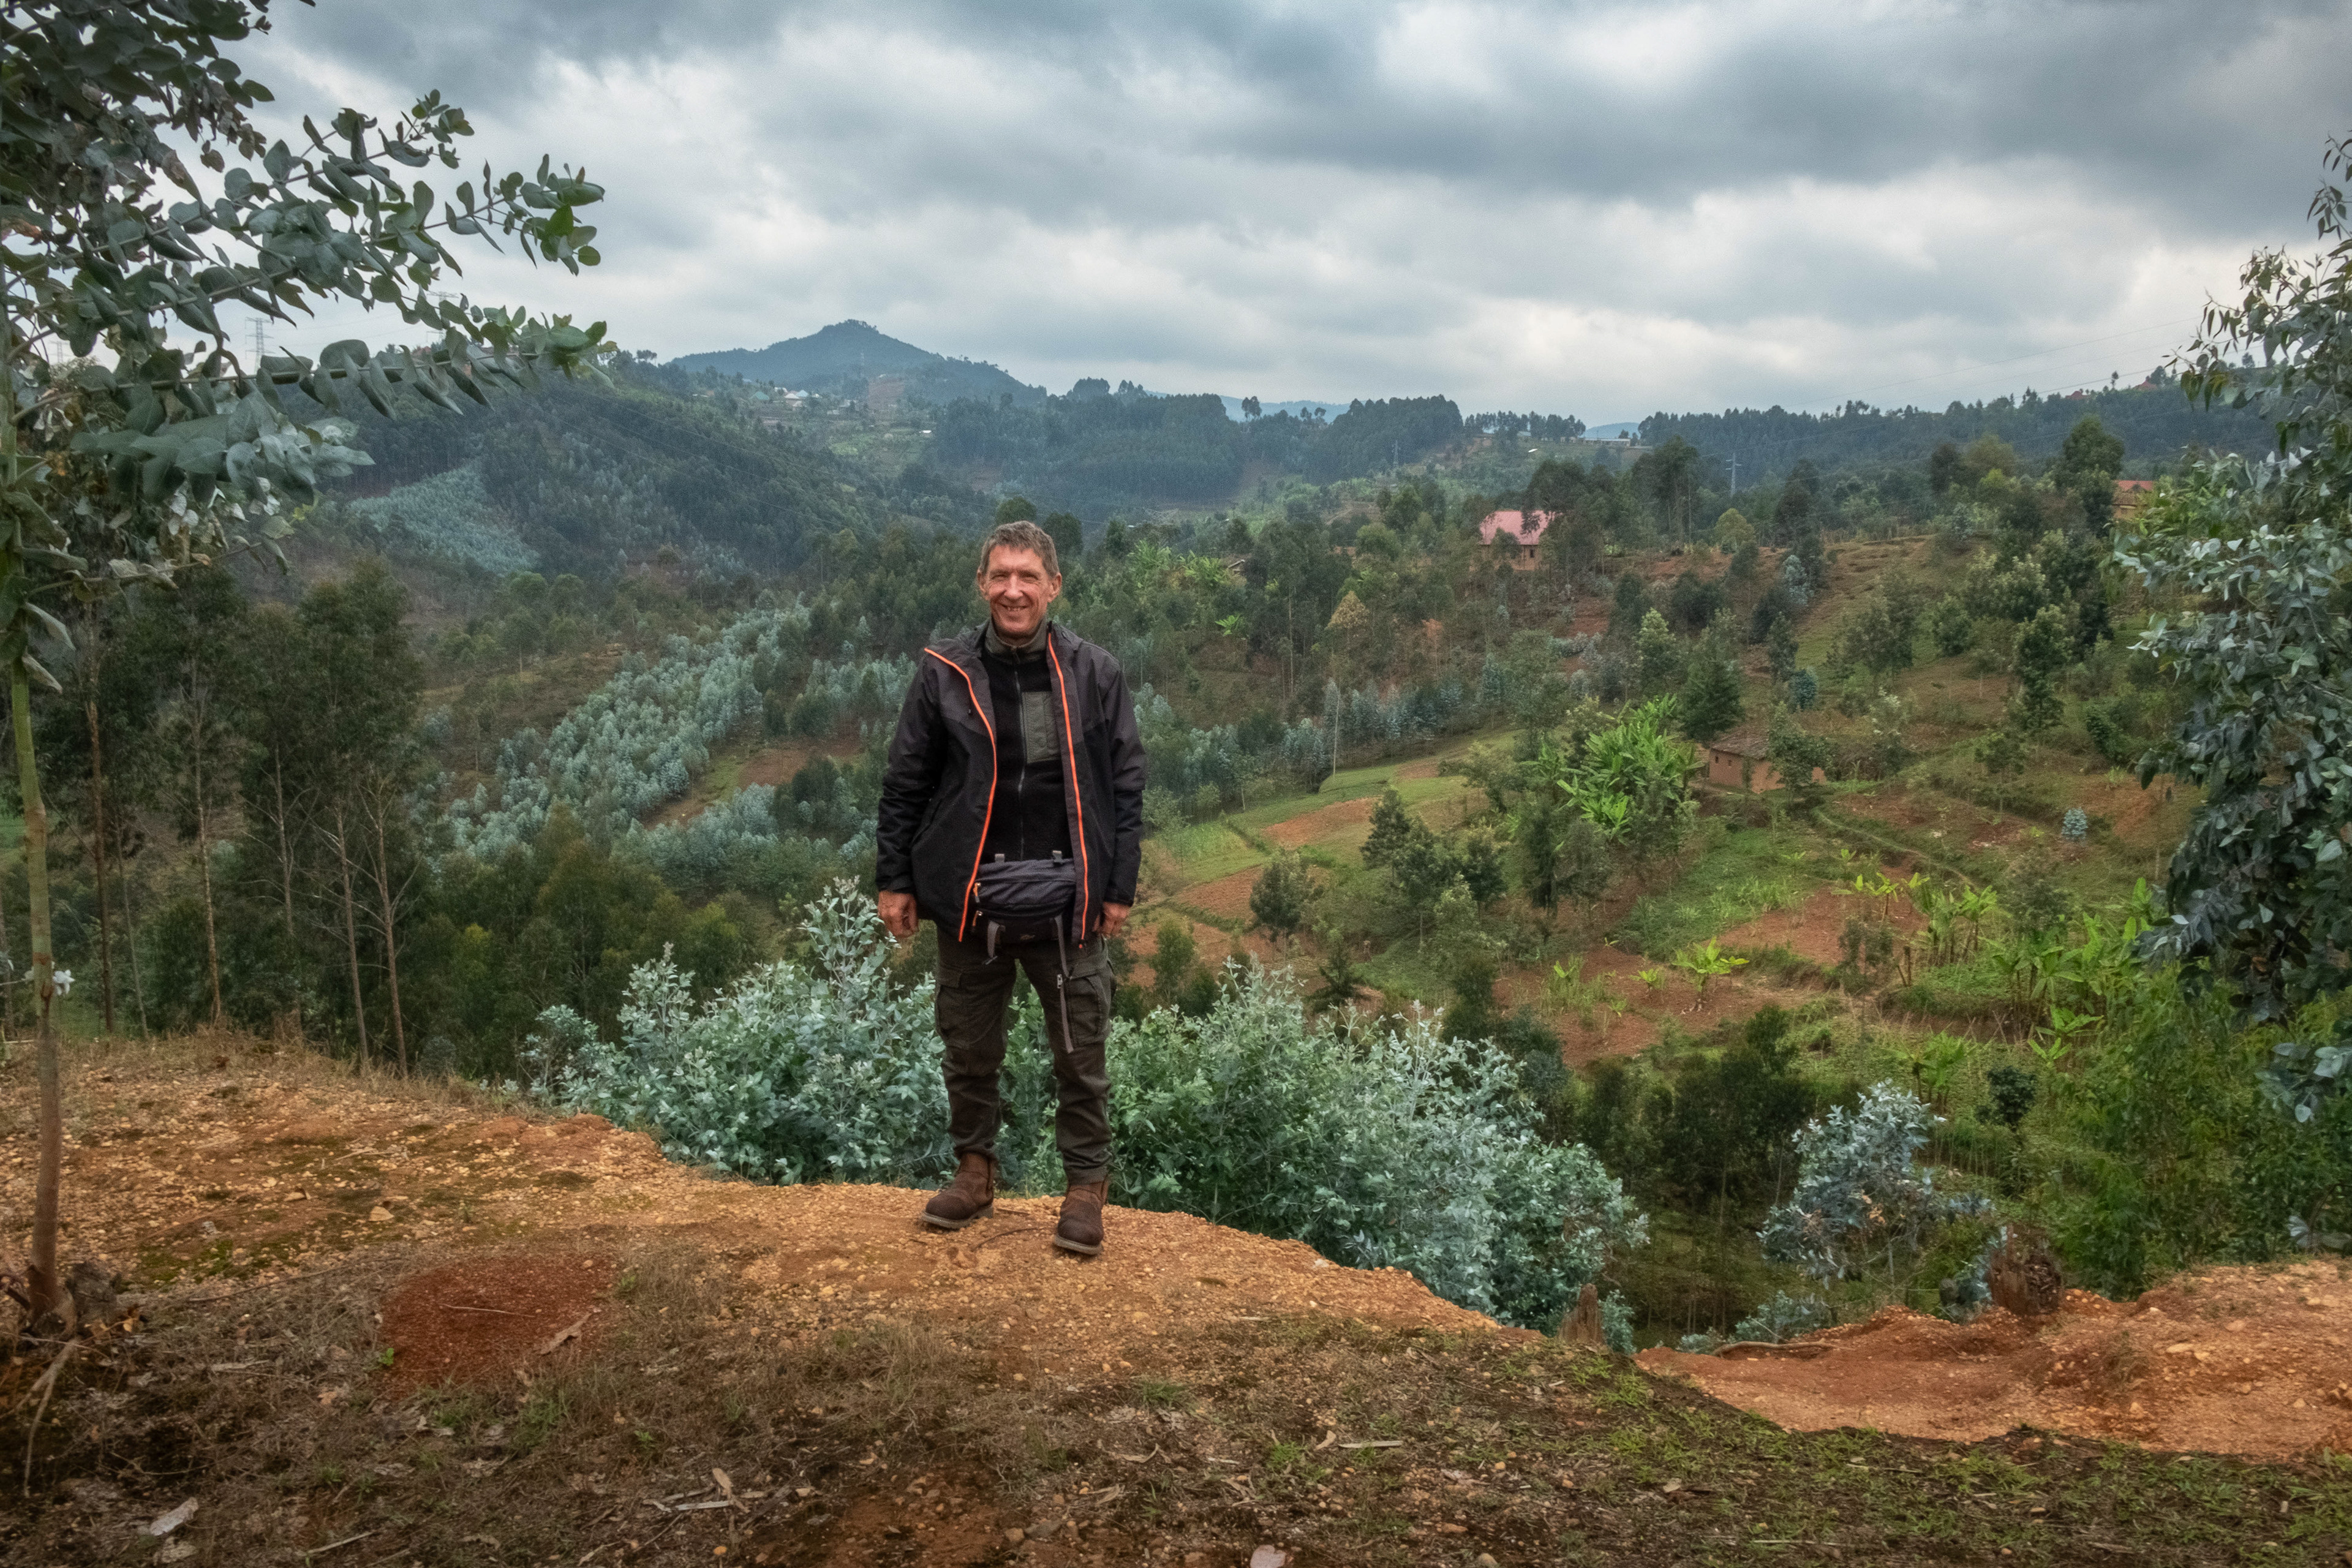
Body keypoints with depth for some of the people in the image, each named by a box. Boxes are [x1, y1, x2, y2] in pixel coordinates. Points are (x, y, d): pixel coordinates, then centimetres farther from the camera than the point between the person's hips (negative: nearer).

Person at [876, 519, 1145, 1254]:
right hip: (968, 897, 1)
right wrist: (894, 879, 3)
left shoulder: (1094, 675, 1)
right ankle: (975, 1171, 31)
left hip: (1066, 901, -1)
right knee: (969, 1047, 13)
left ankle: (1086, 1186, 21)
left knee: (1080, 1051, 6)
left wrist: (1119, 886, 1)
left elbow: (1126, 785, 4)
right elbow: (905, 781, 6)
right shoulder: (944, 674, 1)